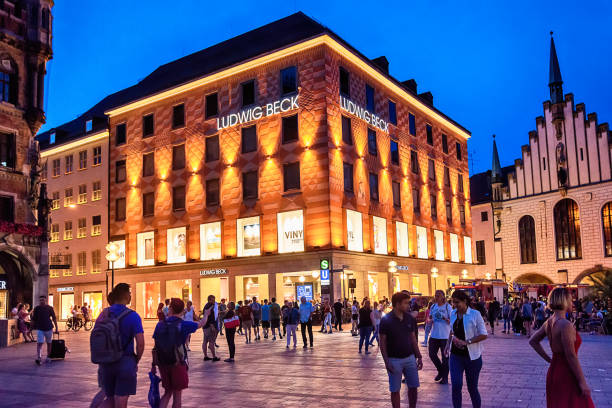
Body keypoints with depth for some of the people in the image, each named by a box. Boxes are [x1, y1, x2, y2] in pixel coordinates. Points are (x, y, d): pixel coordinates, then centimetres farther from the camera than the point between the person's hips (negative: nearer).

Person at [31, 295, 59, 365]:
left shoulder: (49, 308, 1)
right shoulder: (36, 308, 3)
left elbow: (54, 318, 4)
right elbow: (33, 319, 12)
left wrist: (56, 328, 1)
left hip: (49, 328, 0)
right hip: (40, 328, 0)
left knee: (49, 343, 9)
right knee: (39, 343, -13)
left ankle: (48, 357, 21)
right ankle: (38, 357, -20)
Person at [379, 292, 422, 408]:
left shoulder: (409, 318, 1)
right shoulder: (386, 320, -12)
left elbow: (413, 338, 10)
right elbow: (382, 342, -9)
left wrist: (419, 356, 8)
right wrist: (386, 362, -14)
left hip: (410, 358, 4)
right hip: (394, 360, -4)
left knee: (413, 387, 10)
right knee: (395, 390, 6)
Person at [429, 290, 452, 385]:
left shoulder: (447, 307, -7)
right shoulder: (433, 306, 8)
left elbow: (452, 321, -6)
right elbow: (430, 318, 19)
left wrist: (444, 318, -24)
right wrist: (430, 321, -3)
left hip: (444, 335, -5)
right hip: (434, 335, 5)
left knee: (445, 356, 2)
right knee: (432, 354, 5)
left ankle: (445, 377, 14)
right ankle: (440, 371, 28)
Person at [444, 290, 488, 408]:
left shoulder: (475, 314, -9)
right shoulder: (453, 314, 7)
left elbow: (483, 335, -10)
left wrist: (466, 342, -20)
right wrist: (448, 344, 6)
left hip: (472, 356, -4)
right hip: (456, 355, 4)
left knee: (472, 387, 7)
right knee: (456, 385, -9)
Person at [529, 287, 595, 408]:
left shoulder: (548, 323, 4)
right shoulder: (566, 325, -21)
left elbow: (533, 341, 15)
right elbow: (571, 356, -22)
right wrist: (583, 382, -16)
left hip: (554, 371, 9)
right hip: (566, 376, -9)